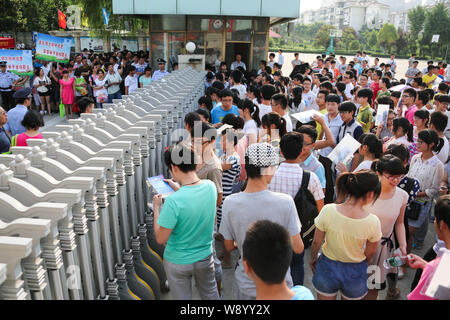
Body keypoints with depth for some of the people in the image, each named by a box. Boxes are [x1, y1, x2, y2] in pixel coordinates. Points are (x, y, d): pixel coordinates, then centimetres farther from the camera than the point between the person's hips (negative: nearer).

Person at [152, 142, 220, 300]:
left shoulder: (173, 201, -33)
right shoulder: (210, 186, -15)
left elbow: (161, 238, -21)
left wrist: (156, 207, -11)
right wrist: (178, 188, 13)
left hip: (178, 262, -4)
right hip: (205, 256, 5)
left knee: (183, 297, 21)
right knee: (210, 294, 28)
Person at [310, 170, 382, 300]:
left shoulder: (328, 210, -24)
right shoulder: (373, 222, -25)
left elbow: (316, 242, -11)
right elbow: (369, 253, -8)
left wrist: (312, 258, 9)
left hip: (327, 269, 0)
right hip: (354, 274, 0)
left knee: (324, 297, 25)